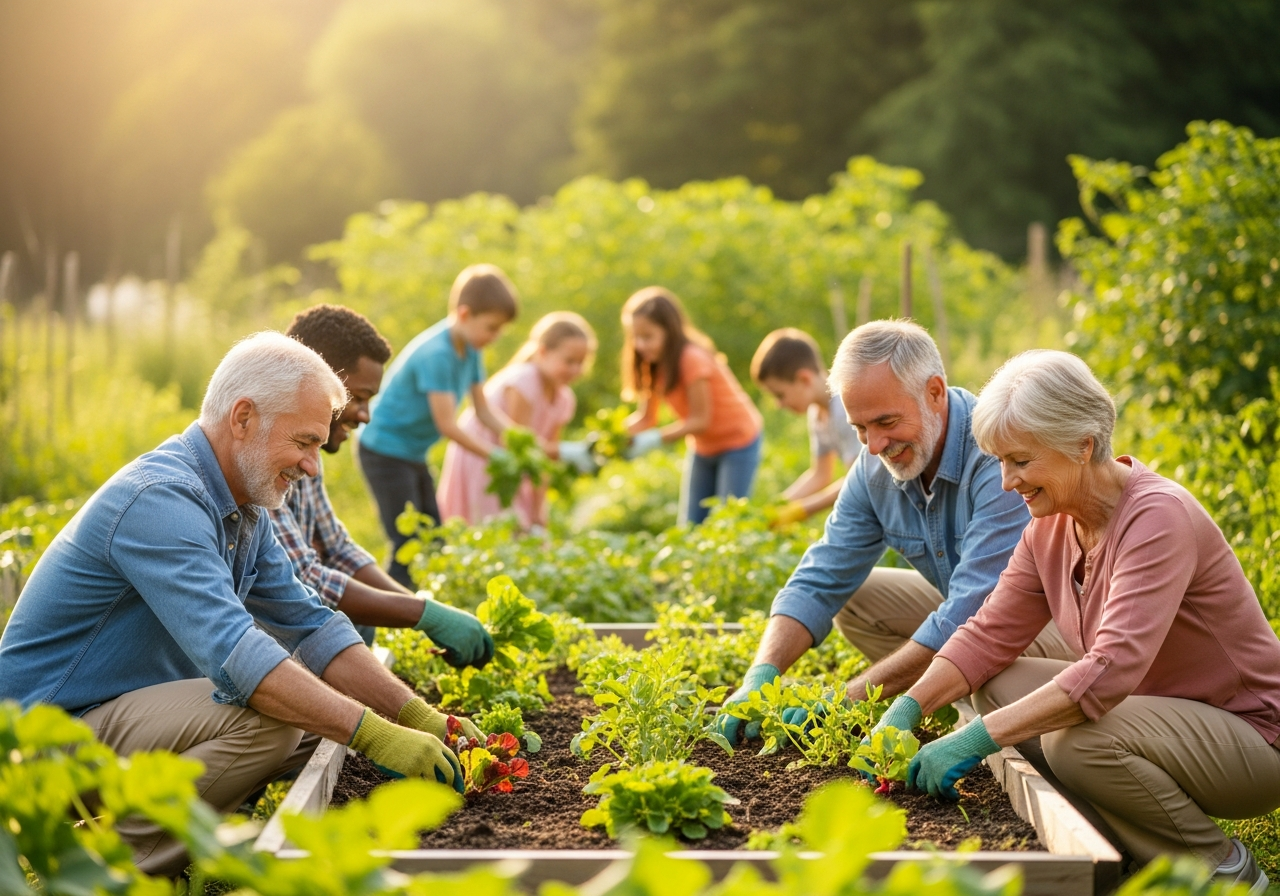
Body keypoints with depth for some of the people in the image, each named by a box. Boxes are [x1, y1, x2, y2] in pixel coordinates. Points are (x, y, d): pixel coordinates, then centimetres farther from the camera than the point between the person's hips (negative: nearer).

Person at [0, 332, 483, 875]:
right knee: (268, 718, -29)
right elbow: (232, 652, -35)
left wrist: (416, 716, -5)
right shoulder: (161, 499, -25)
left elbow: (311, 627, 7)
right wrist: (374, 735, -37)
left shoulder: (244, 510, 7)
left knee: (322, 709, 4)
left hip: (141, 704, 10)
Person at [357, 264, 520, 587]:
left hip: (414, 453, 10)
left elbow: (483, 410, 5)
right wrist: (497, 455, -23)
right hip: (385, 450, -10)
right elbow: (447, 425, -27)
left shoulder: (469, 349, 1)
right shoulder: (435, 354, -26)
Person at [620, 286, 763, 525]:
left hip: (738, 442, -7)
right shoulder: (654, 364, -6)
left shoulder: (692, 359, -28)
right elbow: (645, 418, -6)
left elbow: (700, 420, -27)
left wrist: (654, 439, -35)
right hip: (702, 447, 8)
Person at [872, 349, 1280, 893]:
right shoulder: (1050, 525, 0)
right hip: (1165, 714, 8)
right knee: (996, 685, -5)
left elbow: (1113, 670, -35)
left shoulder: (1158, 517, -26)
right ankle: (1127, 852, 3)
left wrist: (979, 737, -36)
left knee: (1077, 738, -32)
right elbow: (990, 636, 1)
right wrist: (909, 707, -16)